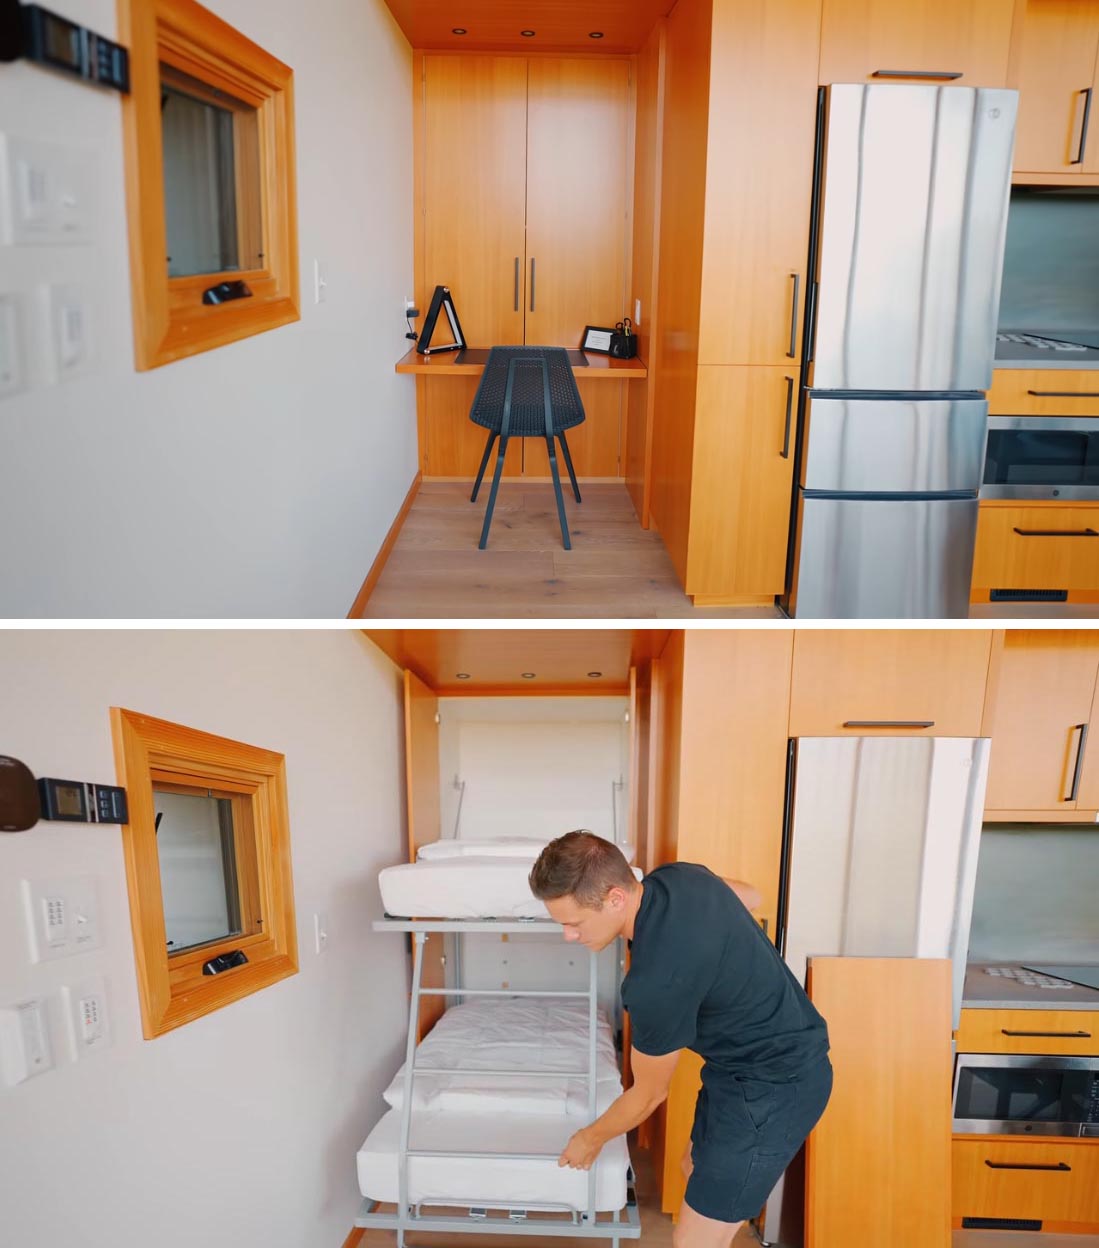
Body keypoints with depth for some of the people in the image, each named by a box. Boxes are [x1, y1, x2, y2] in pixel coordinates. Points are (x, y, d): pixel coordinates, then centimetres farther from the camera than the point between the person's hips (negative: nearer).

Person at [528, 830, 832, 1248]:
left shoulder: (658, 981, -32)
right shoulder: (678, 875, -10)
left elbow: (649, 1093, -13)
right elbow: (748, 894, 15)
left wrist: (591, 1139, 5)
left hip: (773, 1086, -9)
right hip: (785, 1052, 10)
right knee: (698, 1167, 25)